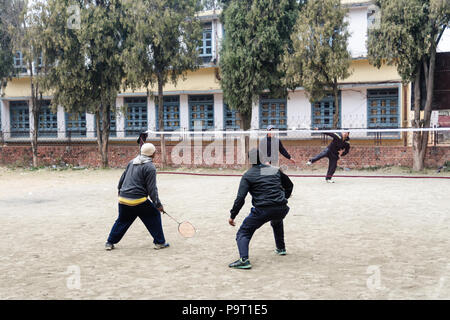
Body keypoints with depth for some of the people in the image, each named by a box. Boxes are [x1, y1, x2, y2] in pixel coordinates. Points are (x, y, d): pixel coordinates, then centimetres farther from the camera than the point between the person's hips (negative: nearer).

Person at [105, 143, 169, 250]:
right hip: (138, 201, -6)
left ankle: (109, 243, 26)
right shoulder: (150, 167, -8)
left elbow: (122, 179, 21)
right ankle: (160, 242, 10)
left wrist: (120, 192, 35)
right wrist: (158, 204, -5)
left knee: (122, 221, 22)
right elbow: (152, 189, -11)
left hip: (123, 200, 6)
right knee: (154, 215, 9)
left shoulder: (132, 162, 13)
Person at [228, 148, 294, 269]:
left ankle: (244, 259, -16)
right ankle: (281, 248, 46)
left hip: (262, 210, -5)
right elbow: (289, 185, 30)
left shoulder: (248, 175, 4)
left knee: (243, 233, 5)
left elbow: (240, 198, -6)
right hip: (281, 210, 5)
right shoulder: (275, 170, 17)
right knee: (277, 222, 40)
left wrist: (232, 216, 0)